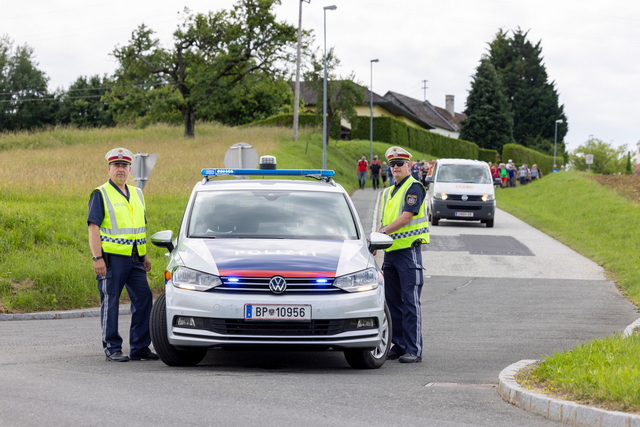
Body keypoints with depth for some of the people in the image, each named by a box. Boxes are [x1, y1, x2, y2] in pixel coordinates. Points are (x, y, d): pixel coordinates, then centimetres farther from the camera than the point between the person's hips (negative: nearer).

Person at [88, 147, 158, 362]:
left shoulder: (136, 194, 18)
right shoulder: (100, 194, -2)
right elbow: (93, 228, -8)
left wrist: (145, 256, 19)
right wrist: (98, 258, -16)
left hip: (135, 258, 6)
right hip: (112, 258, -6)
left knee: (143, 300, 2)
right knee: (110, 303, -2)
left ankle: (140, 347, 9)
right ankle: (112, 349, 3)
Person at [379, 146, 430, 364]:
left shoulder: (414, 188, -7)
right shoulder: (388, 193, 19)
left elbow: (406, 217, -18)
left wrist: (382, 232, -22)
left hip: (409, 250, -8)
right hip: (390, 251, 8)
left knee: (410, 302, -9)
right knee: (393, 302, 9)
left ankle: (413, 349, -8)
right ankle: (398, 346, 15)